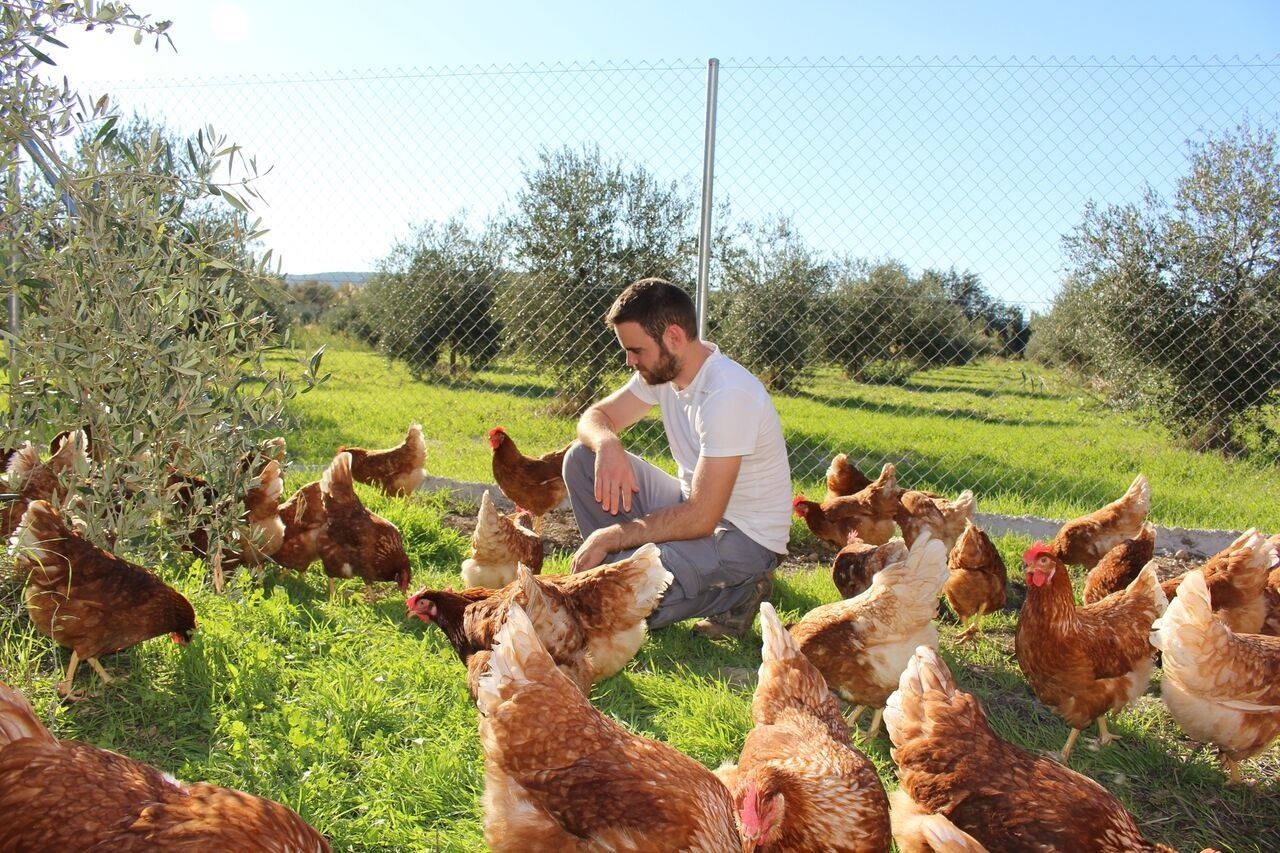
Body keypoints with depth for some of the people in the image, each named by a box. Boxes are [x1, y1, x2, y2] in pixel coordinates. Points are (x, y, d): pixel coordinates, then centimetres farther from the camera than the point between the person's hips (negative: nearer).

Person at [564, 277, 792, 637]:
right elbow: (596, 416, 5)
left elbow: (700, 519, -29)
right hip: (694, 504, 8)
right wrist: (607, 444, -20)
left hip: (744, 538, -8)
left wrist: (611, 536, -20)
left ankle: (734, 594, -6)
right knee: (581, 458, -3)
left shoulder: (728, 395, -29)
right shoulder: (661, 369, -3)